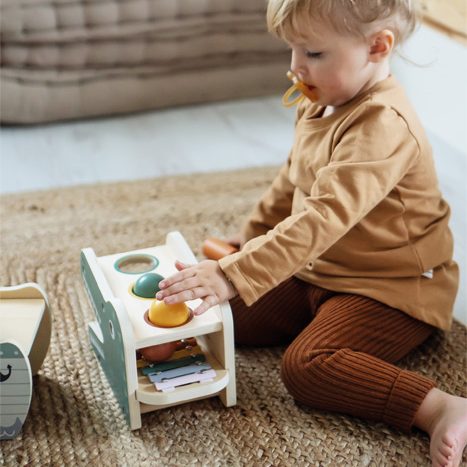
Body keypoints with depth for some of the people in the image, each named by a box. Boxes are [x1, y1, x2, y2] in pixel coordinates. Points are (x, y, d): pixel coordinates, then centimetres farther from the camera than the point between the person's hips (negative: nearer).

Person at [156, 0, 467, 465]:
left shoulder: (383, 125, -28)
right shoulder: (318, 107, 3)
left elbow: (323, 219, -38)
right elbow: (290, 185, 18)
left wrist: (235, 275, -42)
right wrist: (246, 244, 19)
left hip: (393, 287, -8)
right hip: (321, 272, 9)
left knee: (307, 365, -27)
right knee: (235, 317, -2)